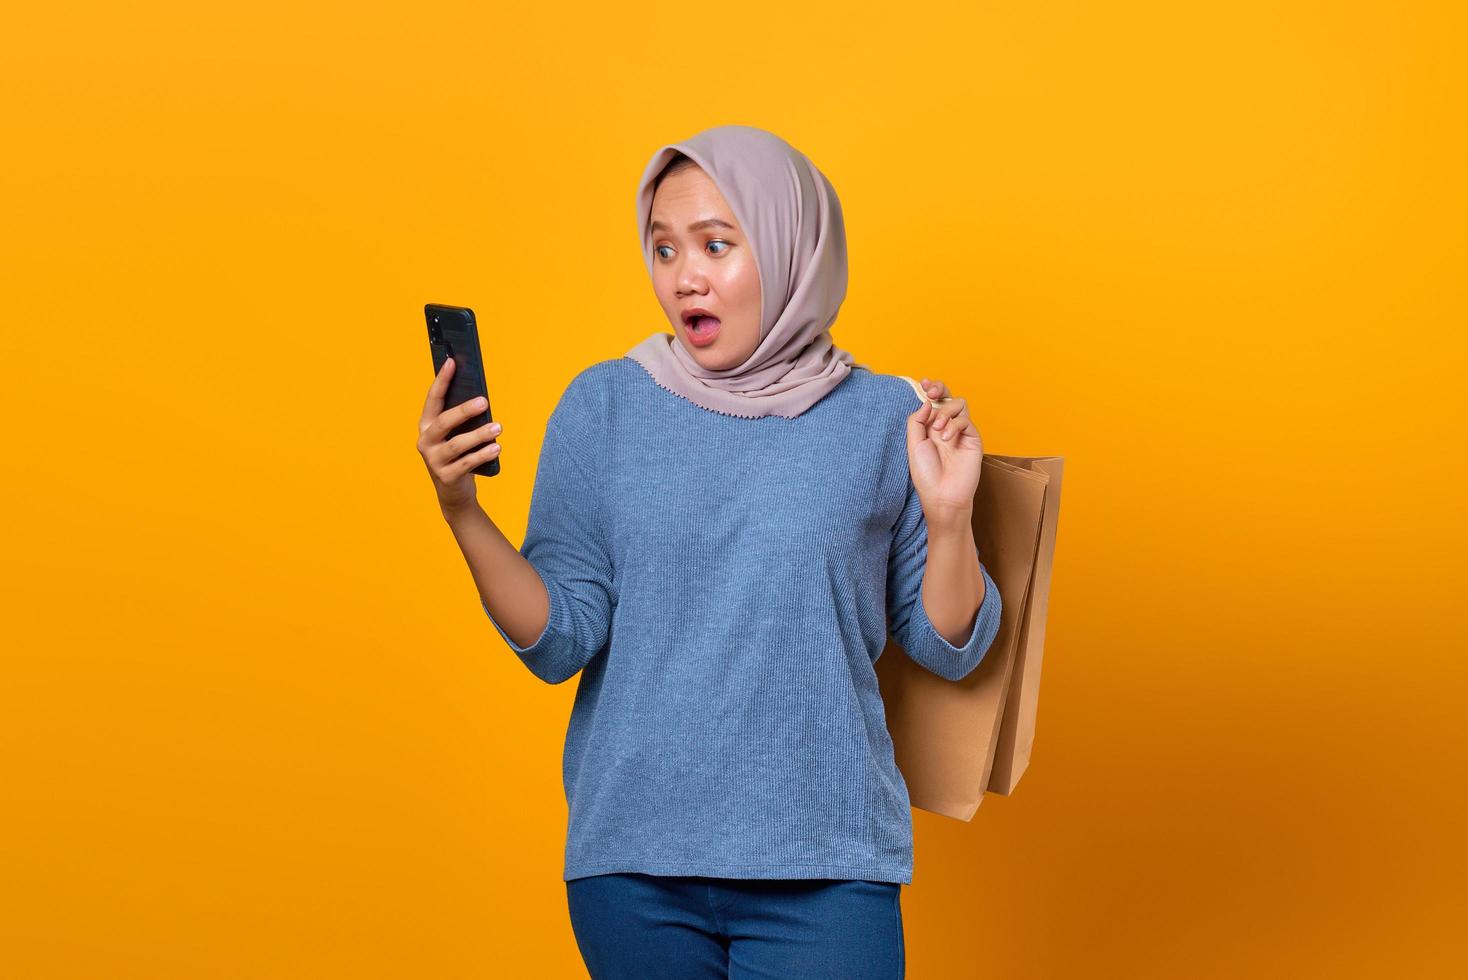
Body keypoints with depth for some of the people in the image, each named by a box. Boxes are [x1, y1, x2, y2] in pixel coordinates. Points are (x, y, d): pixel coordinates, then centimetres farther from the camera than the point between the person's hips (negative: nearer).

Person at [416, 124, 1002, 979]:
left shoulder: (883, 419, -1)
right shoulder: (605, 406, 1)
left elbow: (947, 650, 3)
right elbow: (560, 643, -4)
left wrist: (950, 517, -13)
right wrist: (462, 512, -16)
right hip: (632, 860, 1)